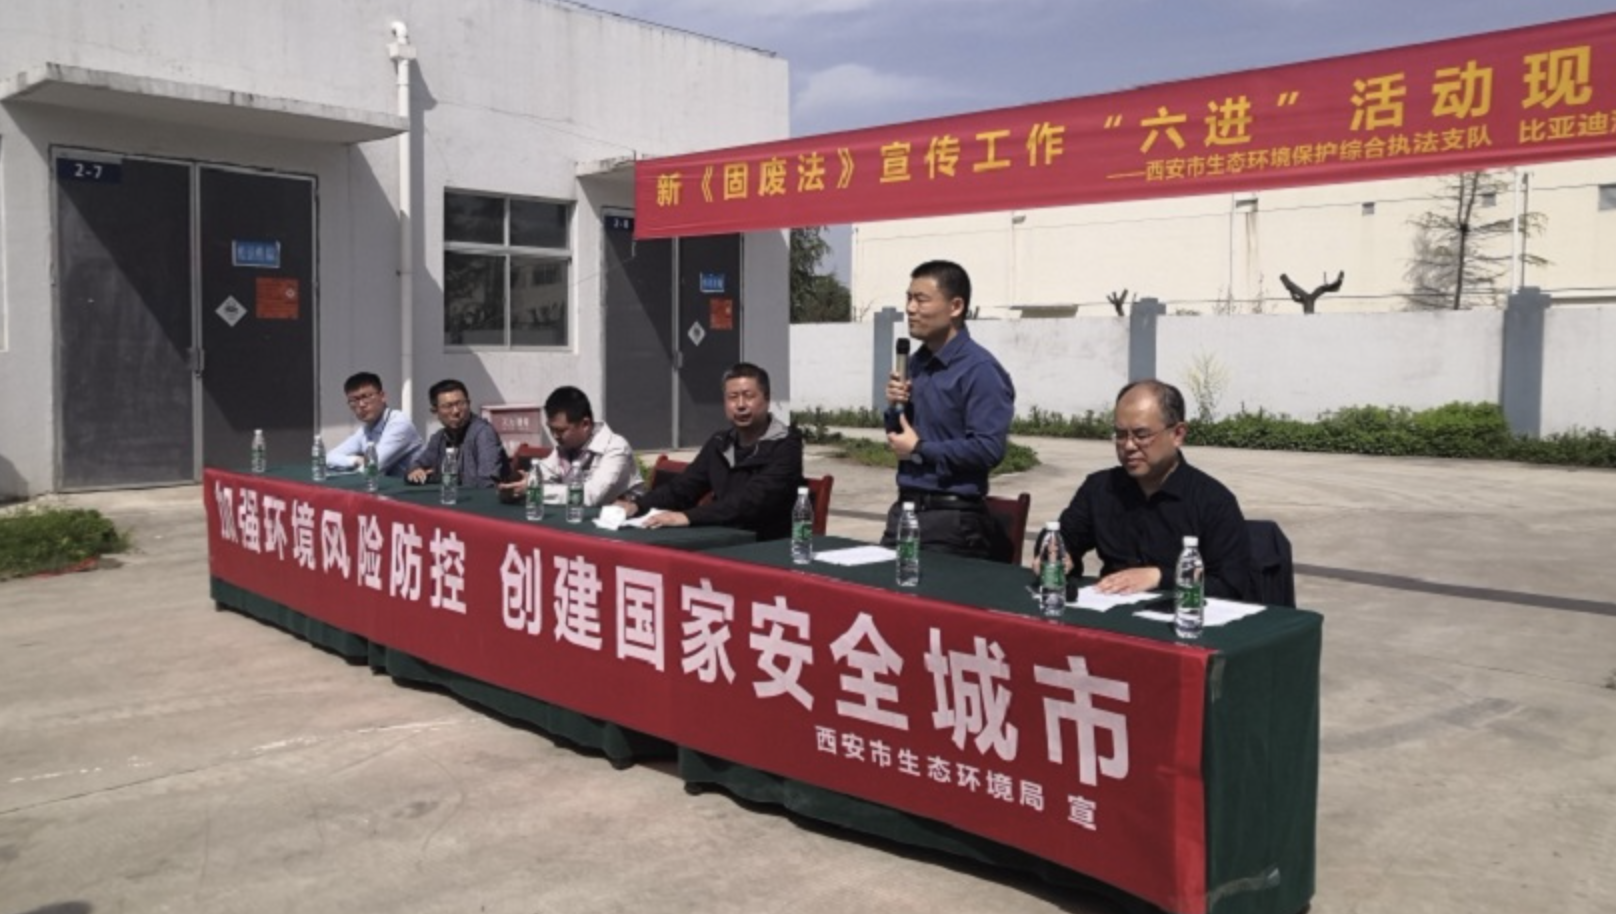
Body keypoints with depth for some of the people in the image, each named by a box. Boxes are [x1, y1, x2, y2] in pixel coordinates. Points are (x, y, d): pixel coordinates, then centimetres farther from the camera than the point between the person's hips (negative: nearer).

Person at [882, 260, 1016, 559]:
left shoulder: (980, 370, -14)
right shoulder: (917, 363, 11)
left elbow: (989, 449, -23)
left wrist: (920, 449, -15)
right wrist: (895, 408, -1)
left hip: (952, 516, -8)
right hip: (905, 506, 8)